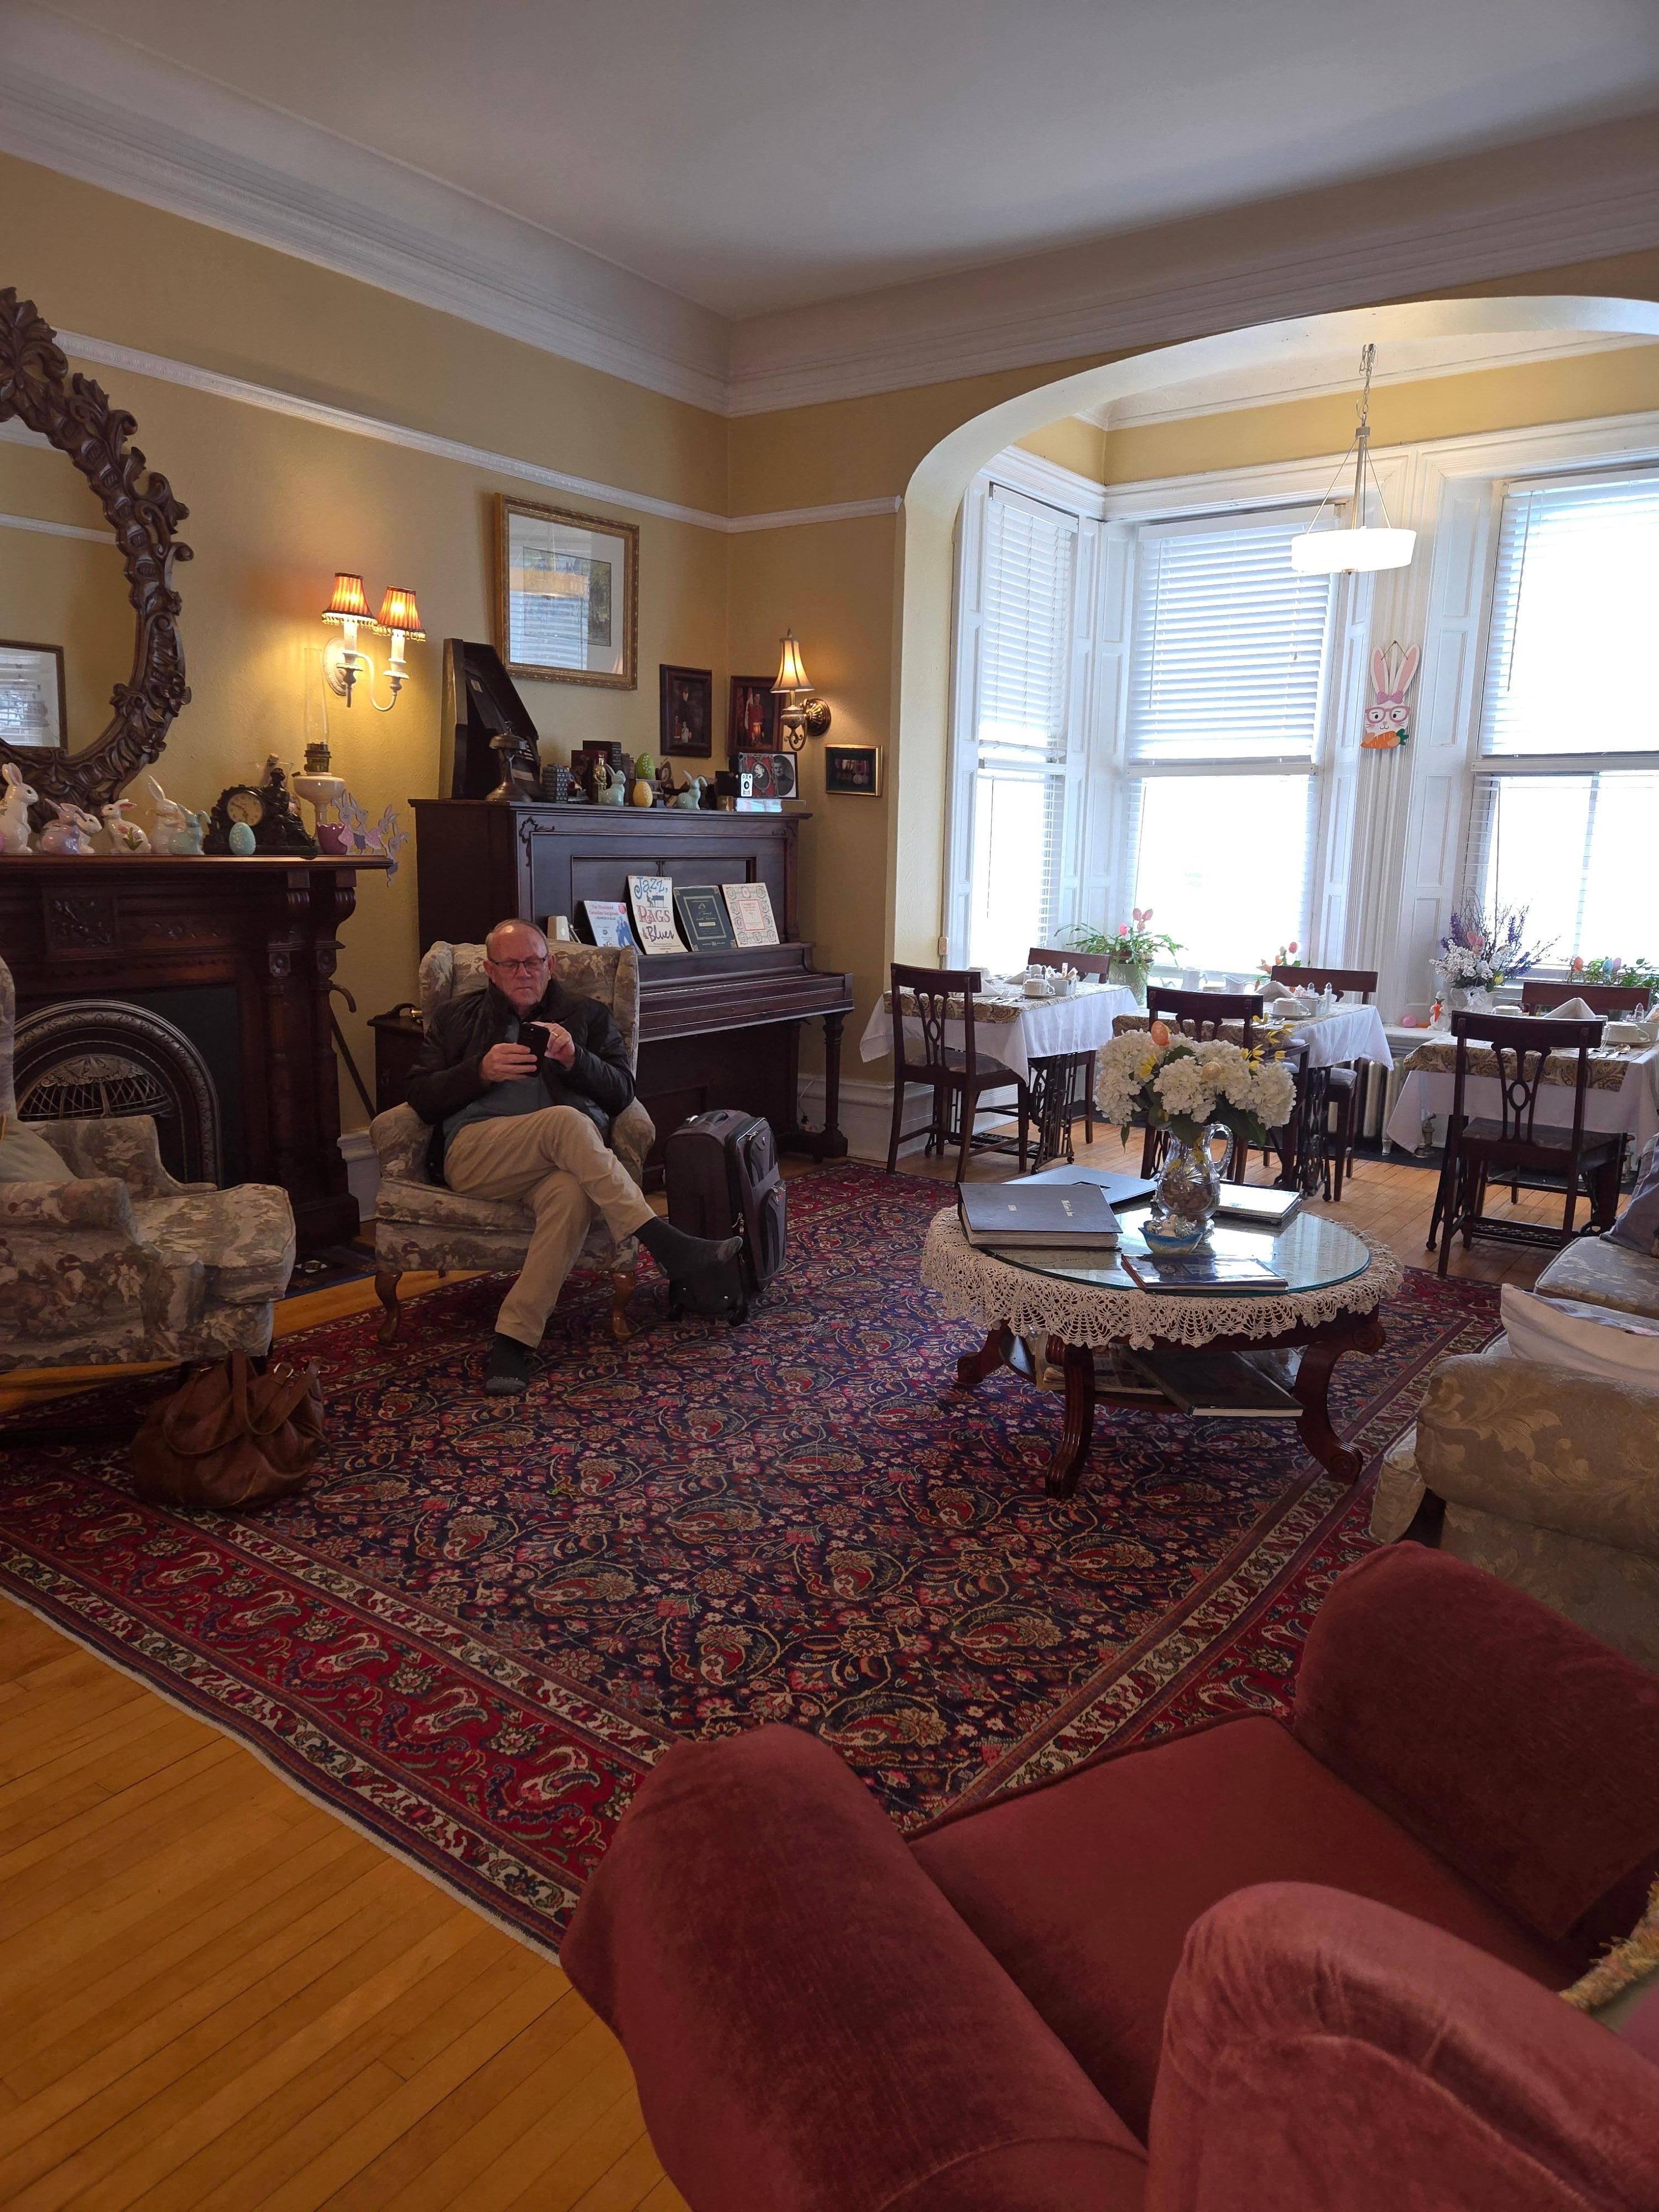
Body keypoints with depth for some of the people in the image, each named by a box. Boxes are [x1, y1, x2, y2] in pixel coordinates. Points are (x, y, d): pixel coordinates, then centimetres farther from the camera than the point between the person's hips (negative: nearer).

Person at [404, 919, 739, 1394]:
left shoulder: (587, 1016, 24)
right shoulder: (457, 1017, 24)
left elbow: (622, 1092, 13)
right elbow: (421, 1097, 13)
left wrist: (574, 1057, -5)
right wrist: (483, 1071, -4)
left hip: (557, 1157, 1)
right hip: (472, 1154, 0)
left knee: (571, 1194, -39)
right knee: (565, 1121, -34)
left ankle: (513, 1337, -37)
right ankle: (665, 1244, -36)